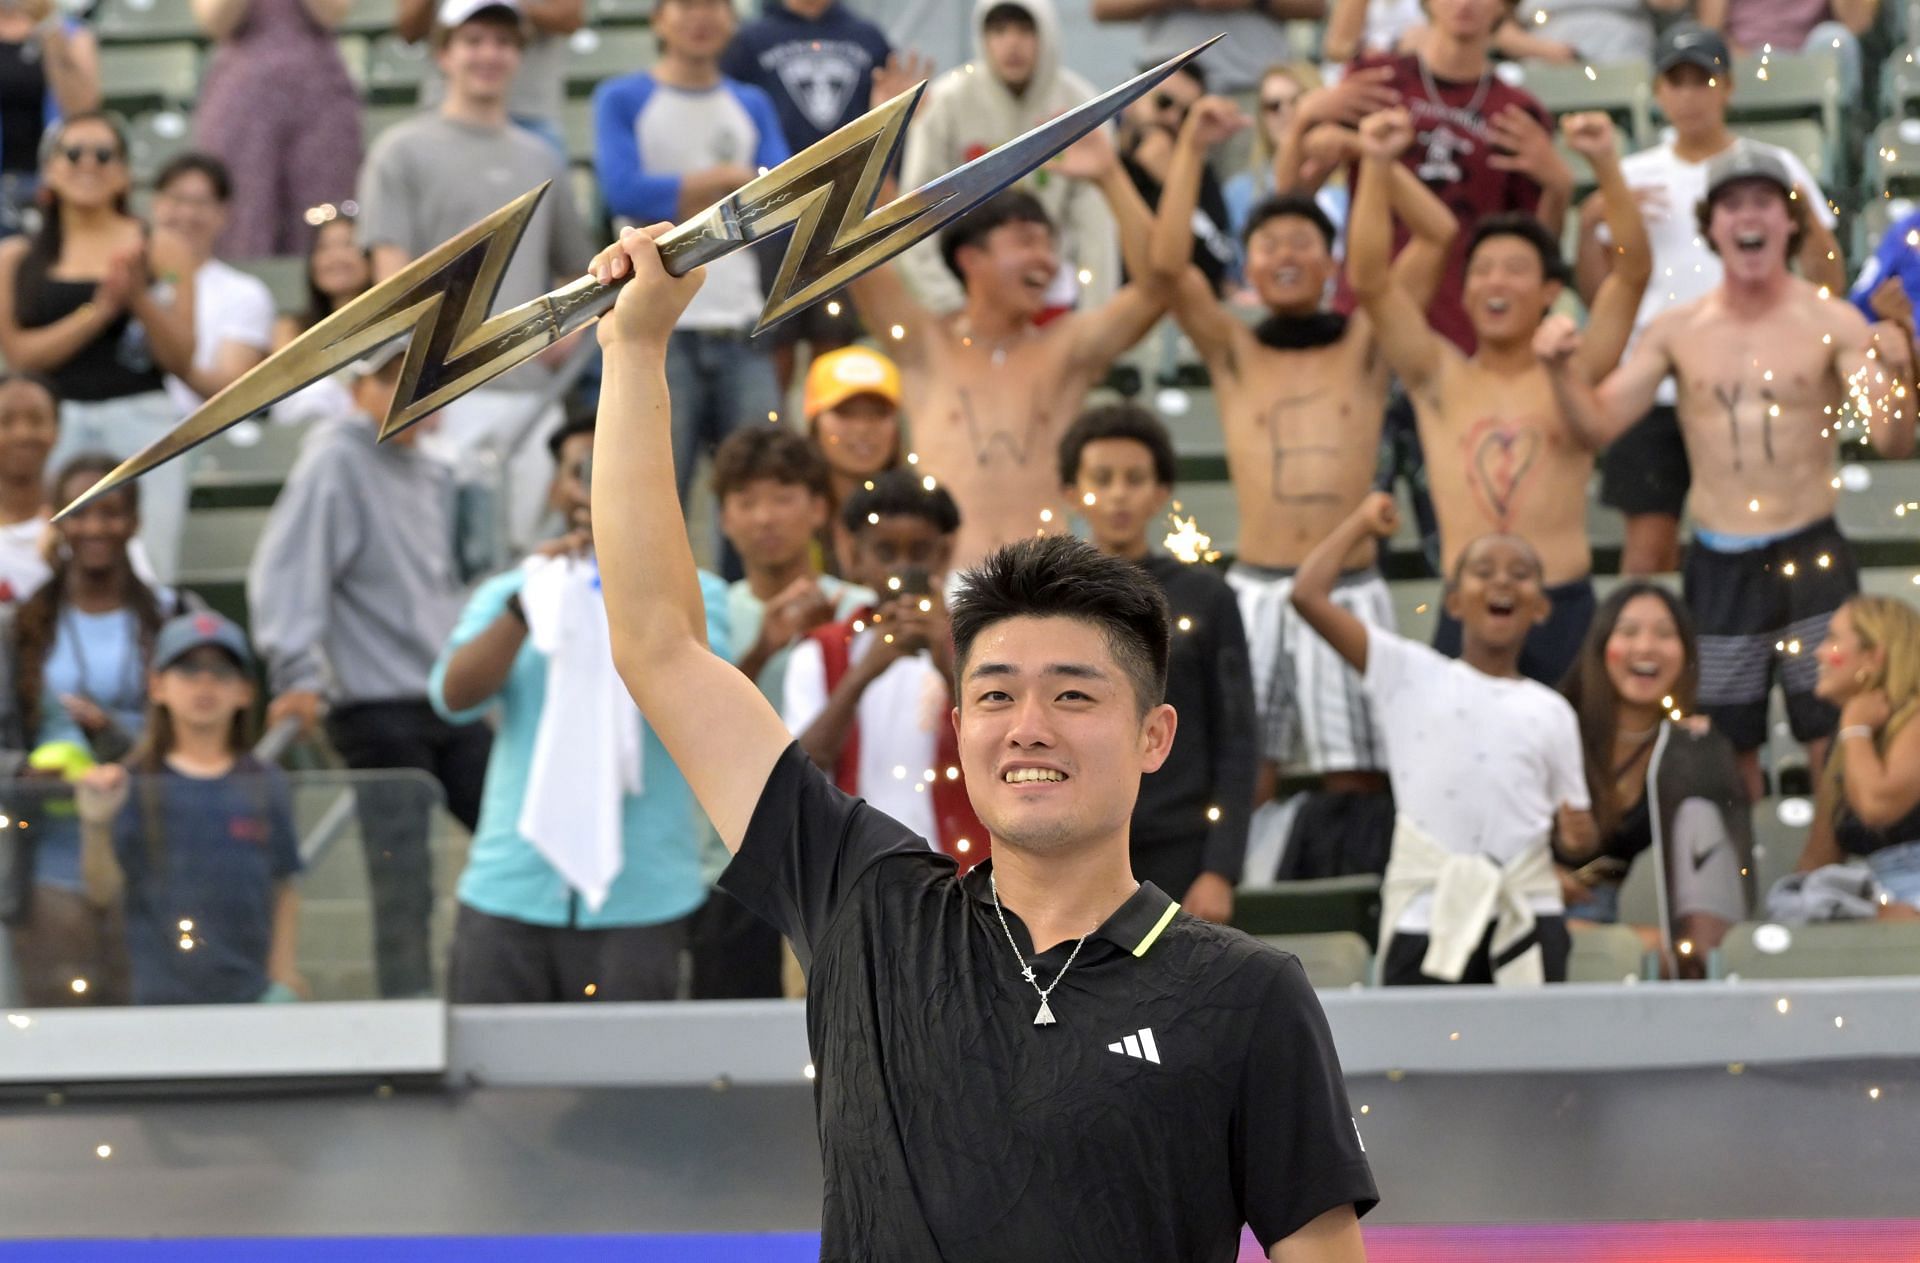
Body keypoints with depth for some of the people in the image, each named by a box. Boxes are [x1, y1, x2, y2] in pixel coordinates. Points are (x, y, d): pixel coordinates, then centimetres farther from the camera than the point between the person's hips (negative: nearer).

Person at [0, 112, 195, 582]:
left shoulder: (159, 249, 9)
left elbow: (182, 359, 5)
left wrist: (140, 299, -11)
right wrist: (99, 311, -9)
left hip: (143, 424, -1)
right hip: (55, 431, 1)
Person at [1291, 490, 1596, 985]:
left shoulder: (1551, 712, 14)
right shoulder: (1412, 675, 7)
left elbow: (1574, 829, 16)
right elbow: (1308, 596, 0)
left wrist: (1579, 835, -8)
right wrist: (1363, 522, 11)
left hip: (1528, 912, 2)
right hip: (1428, 913, -2)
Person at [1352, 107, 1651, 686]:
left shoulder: (1574, 373, 9)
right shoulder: (1440, 377, 11)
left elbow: (1634, 270, -2)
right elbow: (1368, 281, 1)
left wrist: (1606, 165, -15)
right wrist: (1376, 167, -10)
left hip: (1564, 610, -1)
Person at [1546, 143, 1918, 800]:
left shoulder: (1832, 324, -6)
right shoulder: (1676, 332, 3)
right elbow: (1600, 423, 3)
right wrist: (1560, 370, -15)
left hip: (1810, 556, -3)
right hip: (1717, 566, 3)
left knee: (1835, 744, -5)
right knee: (1727, 749, 11)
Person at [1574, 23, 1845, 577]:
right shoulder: (1633, 176, 12)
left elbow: (1830, 284, 2)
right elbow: (1597, 294, 11)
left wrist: (1805, 209, -13)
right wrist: (1591, 222, -5)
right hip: (1655, 384, 1)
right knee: (1649, 544, -5)